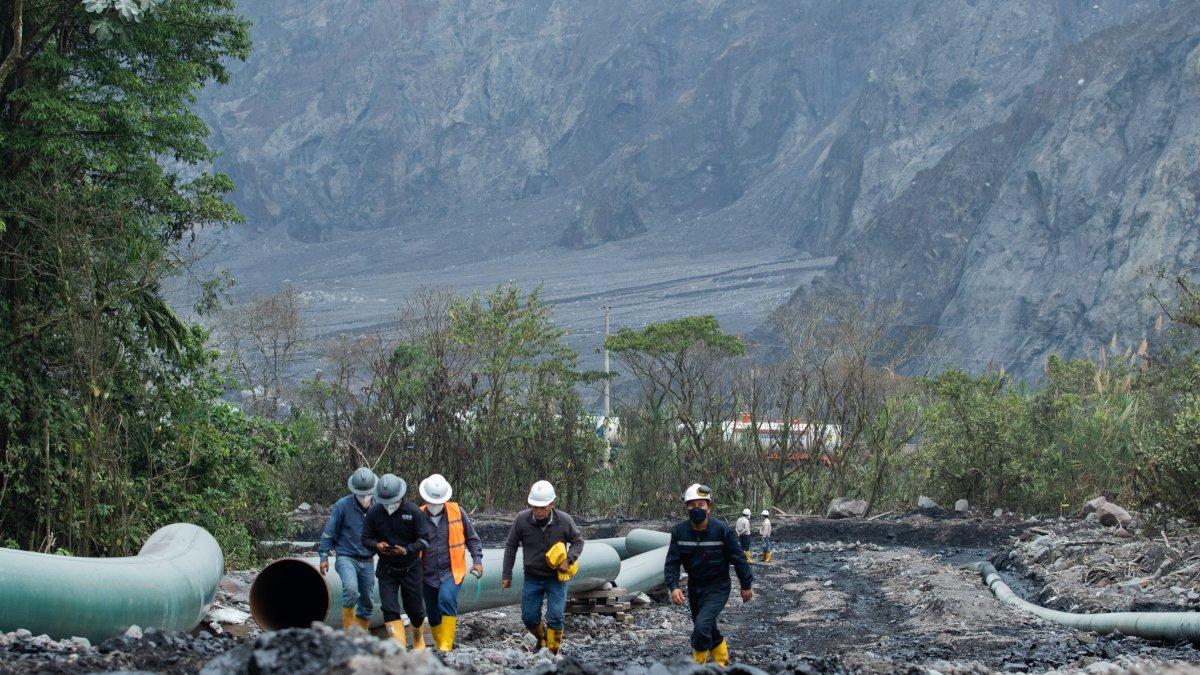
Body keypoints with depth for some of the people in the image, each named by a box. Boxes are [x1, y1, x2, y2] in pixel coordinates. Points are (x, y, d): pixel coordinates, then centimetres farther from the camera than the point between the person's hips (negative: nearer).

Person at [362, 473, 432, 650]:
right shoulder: (374, 513, -7)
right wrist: (377, 545, -23)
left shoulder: (413, 511, -13)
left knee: (414, 608, 10)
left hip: (410, 568, -1)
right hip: (386, 569, 1)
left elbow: (424, 539, -11)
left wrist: (406, 550, -28)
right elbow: (366, 539, 0)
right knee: (389, 608, -13)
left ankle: (418, 639, 37)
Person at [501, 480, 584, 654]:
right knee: (529, 617, 7)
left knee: (556, 616, -8)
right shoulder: (522, 519, -16)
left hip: (556, 577, -2)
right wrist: (506, 575, 1)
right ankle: (542, 639, 36)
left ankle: (553, 651, 7)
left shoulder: (564, 521, -17)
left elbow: (578, 541, 1)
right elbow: (511, 546, -2)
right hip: (532, 578, 2)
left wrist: (569, 559, -18)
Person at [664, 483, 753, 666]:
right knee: (707, 630, 21)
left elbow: (738, 558, -8)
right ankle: (721, 658, 48)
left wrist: (746, 585, -1)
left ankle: (698, 664, -5)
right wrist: (673, 586, -26)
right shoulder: (679, 531, -10)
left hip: (717, 589, -5)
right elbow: (672, 562, -10)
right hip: (694, 588, 5)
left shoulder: (721, 530, -19)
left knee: (702, 625, -24)